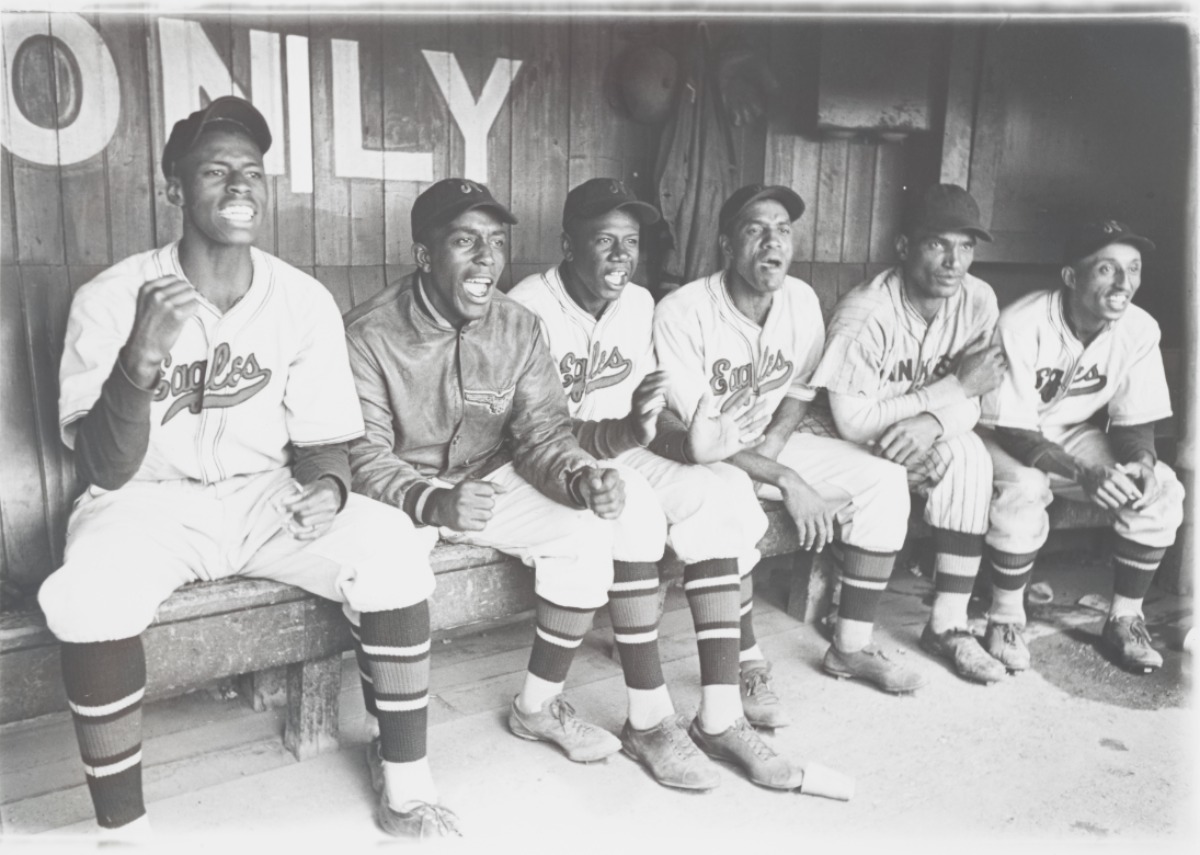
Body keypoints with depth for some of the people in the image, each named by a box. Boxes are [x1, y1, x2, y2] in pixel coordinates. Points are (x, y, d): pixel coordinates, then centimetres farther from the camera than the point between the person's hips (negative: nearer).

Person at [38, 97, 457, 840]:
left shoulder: (305, 301, -6)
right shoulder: (111, 298, -13)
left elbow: (322, 441, 1)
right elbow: (104, 469, -18)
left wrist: (328, 488, -24)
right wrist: (142, 359, -36)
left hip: (266, 495, 2)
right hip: (149, 501, -2)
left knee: (391, 548, -23)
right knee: (87, 599, -34)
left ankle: (406, 786, -9)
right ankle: (125, 831, -12)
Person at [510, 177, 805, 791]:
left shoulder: (640, 304, 5)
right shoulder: (529, 309, -16)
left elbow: (639, 419, 5)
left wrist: (685, 441, -16)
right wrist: (623, 432, -39)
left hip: (621, 455, 6)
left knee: (715, 497, -19)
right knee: (625, 505, -35)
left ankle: (722, 712, -17)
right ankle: (648, 719, -27)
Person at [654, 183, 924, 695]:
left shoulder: (802, 301, -4)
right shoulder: (681, 313, -22)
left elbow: (800, 389, 9)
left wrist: (770, 448, -11)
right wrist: (786, 481, -26)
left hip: (771, 442, 6)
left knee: (884, 479, -9)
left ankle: (851, 647, -3)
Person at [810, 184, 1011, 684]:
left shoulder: (978, 301, -7)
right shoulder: (865, 315, -24)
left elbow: (969, 403, -6)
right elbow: (852, 422, -27)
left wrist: (932, 422, -31)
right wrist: (954, 385, -24)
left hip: (925, 439, 5)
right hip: (856, 449, -5)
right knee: (967, 459, -26)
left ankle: (950, 622, -14)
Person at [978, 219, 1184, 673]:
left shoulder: (1140, 329, -12)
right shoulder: (1021, 325, -28)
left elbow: (1134, 422, -4)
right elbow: (1013, 431, -27)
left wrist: (1142, 461, -27)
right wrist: (1083, 474, -40)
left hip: (1071, 435, 5)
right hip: (1003, 437, -5)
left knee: (1162, 488, -15)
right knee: (1023, 490, -35)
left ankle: (1124, 620, 2)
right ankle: (1006, 619, -12)